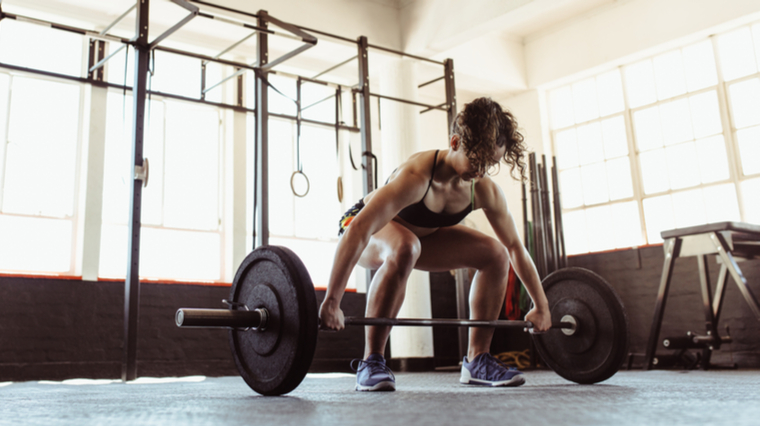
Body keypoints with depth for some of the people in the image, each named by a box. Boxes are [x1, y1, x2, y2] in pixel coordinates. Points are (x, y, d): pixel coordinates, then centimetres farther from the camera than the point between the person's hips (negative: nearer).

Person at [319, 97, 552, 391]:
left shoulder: (485, 191, -18)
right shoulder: (417, 176, -38)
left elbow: (515, 247, -5)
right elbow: (358, 231, -46)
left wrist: (541, 306, -2)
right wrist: (331, 302, -50)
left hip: (423, 234, 7)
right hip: (367, 230, -6)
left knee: (495, 253, -8)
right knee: (404, 249, -42)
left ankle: (477, 360, 1)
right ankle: (370, 363, -30)